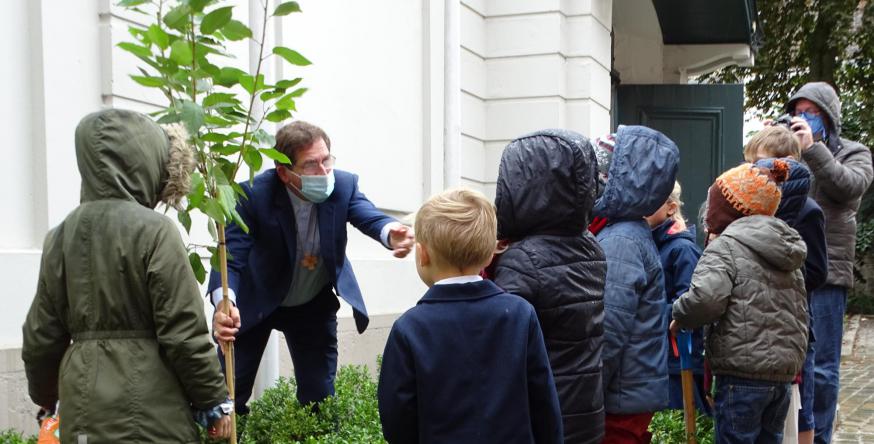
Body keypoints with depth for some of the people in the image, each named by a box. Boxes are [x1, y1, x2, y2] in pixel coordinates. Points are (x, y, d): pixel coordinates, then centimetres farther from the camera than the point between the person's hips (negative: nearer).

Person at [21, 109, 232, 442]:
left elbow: (41, 336, 10)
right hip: (147, 412, -6)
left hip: (83, 411, 6)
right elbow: (183, 333, -14)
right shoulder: (154, 230, -12)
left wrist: (44, 396, 25)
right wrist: (215, 400, -4)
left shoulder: (61, 235, 5)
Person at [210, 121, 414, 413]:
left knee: (319, 394, 6)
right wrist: (224, 304, -54)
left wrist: (391, 233, -60)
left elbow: (367, 215, -34)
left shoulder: (344, 185, -18)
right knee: (229, 392, 2)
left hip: (315, 305, 2)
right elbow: (231, 254, -33)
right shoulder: (254, 194, -27)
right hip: (256, 302, -2)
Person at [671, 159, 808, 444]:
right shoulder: (786, 249, 16)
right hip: (784, 371, 8)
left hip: (743, 373, -8)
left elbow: (705, 298, -25)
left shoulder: (727, 245, -10)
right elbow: (800, 313, 21)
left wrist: (680, 318, -8)